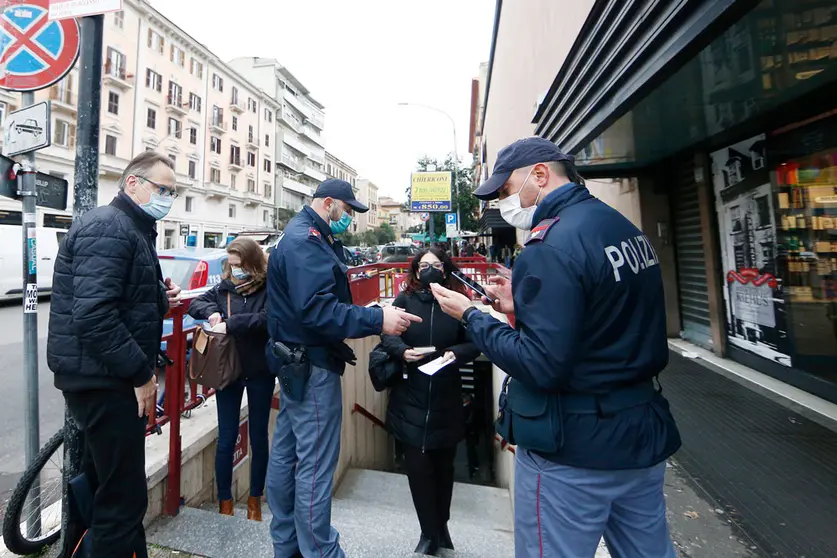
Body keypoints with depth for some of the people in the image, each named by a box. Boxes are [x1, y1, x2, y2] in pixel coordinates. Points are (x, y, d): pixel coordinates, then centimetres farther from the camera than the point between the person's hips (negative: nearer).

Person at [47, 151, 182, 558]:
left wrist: (161, 299, 4)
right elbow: (93, 315, -27)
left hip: (103, 377, 11)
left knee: (101, 487, 24)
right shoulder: (109, 227, -17)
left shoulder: (132, 229, 16)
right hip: (103, 381, -11)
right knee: (123, 498, 2)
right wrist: (141, 373, -21)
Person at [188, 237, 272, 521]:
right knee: (226, 440, 11)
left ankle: (255, 500, 33)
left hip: (260, 373, -2)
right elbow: (195, 304, 7)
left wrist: (230, 324, -24)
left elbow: (269, 318, -26)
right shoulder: (224, 287, 1)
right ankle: (225, 502, 31)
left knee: (258, 438, 13)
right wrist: (211, 312, -14)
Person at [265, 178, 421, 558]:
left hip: (296, 363, 11)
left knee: (285, 456, 19)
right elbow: (316, 308, -28)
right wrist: (378, 320, -31)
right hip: (313, 367, -11)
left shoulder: (300, 236, 18)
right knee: (315, 467, 1)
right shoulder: (307, 239, -16)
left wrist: (369, 319, 14)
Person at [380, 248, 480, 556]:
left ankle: (440, 527, 44)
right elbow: (387, 334, -5)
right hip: (411, 399, -1)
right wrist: (402, 351, -24)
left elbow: (475, 343, 1)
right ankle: (430, 533, 30)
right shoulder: (404, 300, -2)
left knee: (443, 465, 19)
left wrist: (456, 353, -18)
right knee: (418, 466, 5)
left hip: (446, 401, 1)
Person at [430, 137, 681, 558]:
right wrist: (524, 306, 7)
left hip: (573, 450, -8)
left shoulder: (550, 247, -23)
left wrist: (471, 316, -14)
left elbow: (540, 366, -26)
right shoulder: (627, 228, 6)